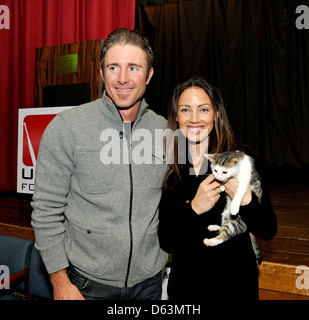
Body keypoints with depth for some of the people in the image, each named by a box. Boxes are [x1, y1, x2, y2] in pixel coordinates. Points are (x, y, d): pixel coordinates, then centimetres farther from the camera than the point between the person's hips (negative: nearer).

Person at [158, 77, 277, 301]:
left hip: (236, 285, -1)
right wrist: (193, 209, -22)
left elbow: (268, 231, -8)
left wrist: (246, 199, -25)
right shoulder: (168, 170, -6)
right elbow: (165, 242, -7)